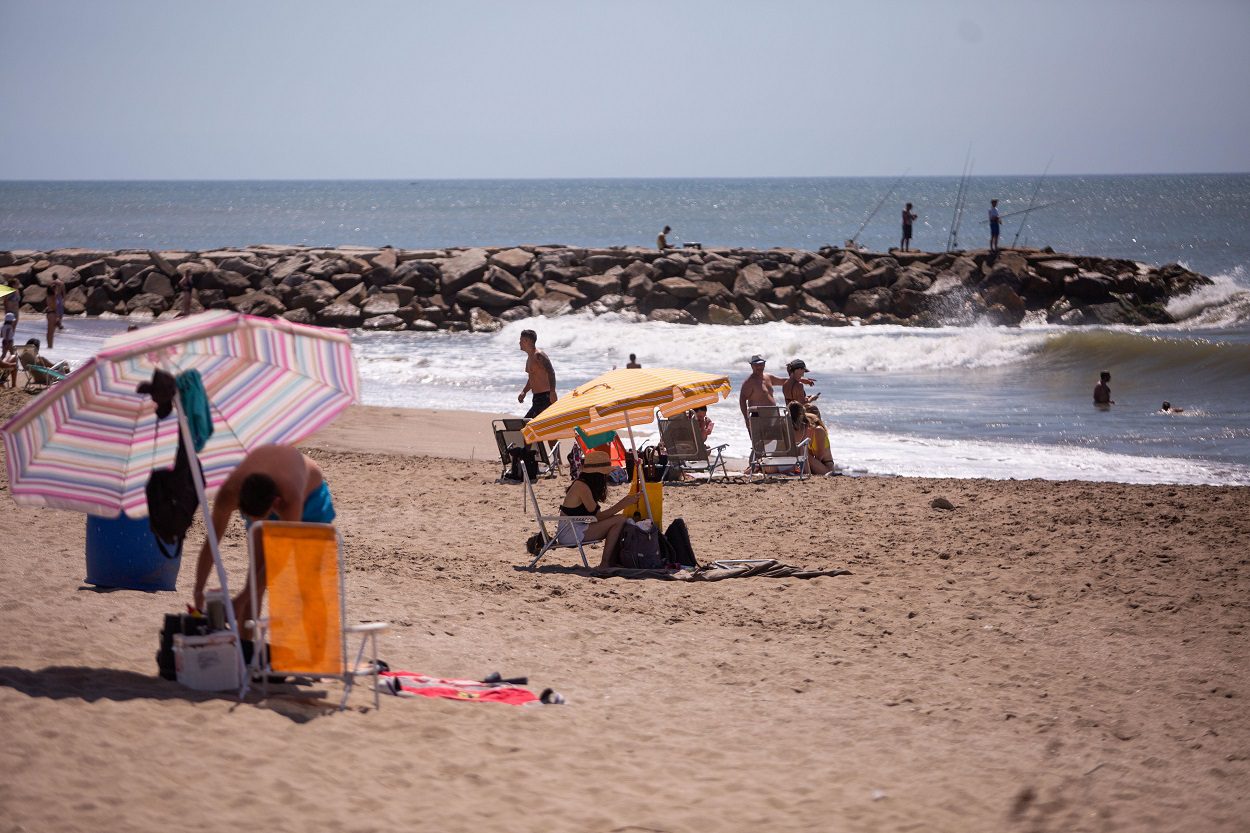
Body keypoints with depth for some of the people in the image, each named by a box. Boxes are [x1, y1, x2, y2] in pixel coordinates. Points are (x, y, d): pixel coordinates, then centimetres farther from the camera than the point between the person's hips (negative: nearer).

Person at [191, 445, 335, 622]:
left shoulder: (291, 500, -48)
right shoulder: (229, 492, -39)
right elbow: (211, 543, -29)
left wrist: (241, 601, -42)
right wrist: (198, 591, -34)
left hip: (309, 493, -3)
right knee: (258, 563, -8)